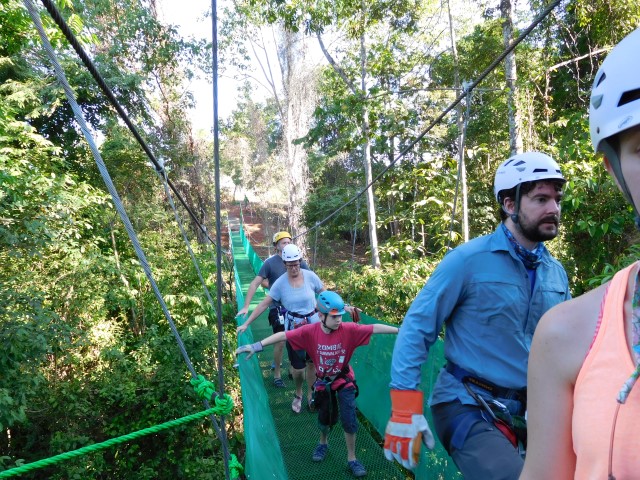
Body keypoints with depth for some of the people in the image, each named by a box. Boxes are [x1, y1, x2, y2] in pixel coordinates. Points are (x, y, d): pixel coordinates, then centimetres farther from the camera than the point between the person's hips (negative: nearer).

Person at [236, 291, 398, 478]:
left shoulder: (349, 329, -25)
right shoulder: (310, 331, -24)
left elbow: (375, 328, -27)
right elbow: (283, 335, -24)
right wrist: (256, 346, -28)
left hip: (344, 381, -1)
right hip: (324, 382, 1)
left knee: (349, 421, -3)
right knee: (325, 418, 17)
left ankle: (352, 459, 21)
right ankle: (323, 444, 50)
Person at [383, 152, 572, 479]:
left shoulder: (557, 273, 5)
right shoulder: (469, 260, -13)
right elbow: (417, 328, -13)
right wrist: (405, 410, -16)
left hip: (528, 409, 6)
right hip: (467, 407, -6)